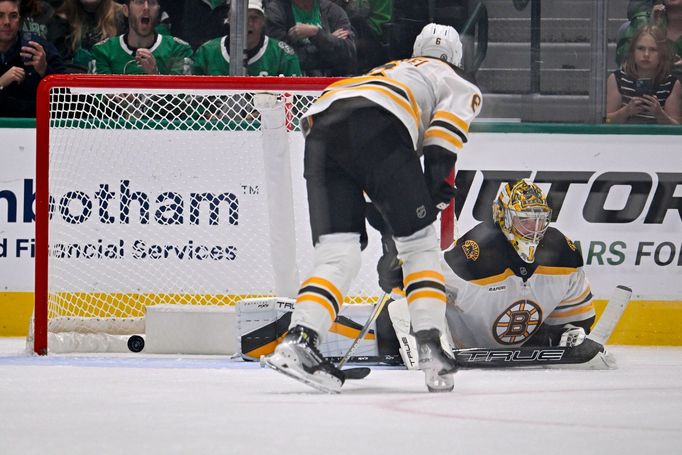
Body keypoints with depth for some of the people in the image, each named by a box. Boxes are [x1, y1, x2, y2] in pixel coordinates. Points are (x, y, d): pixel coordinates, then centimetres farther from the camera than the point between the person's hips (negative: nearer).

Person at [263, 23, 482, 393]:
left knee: (338, 252, 3)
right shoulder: (459, 86, 29)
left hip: (320, 126, 5)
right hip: (378, 126, -5)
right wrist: (434, 184, 1)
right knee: (419, 241, 10)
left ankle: (299, 340, -18)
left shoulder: (390, 70, 46)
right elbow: (446, 125, 4)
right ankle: (430, 349, 1)